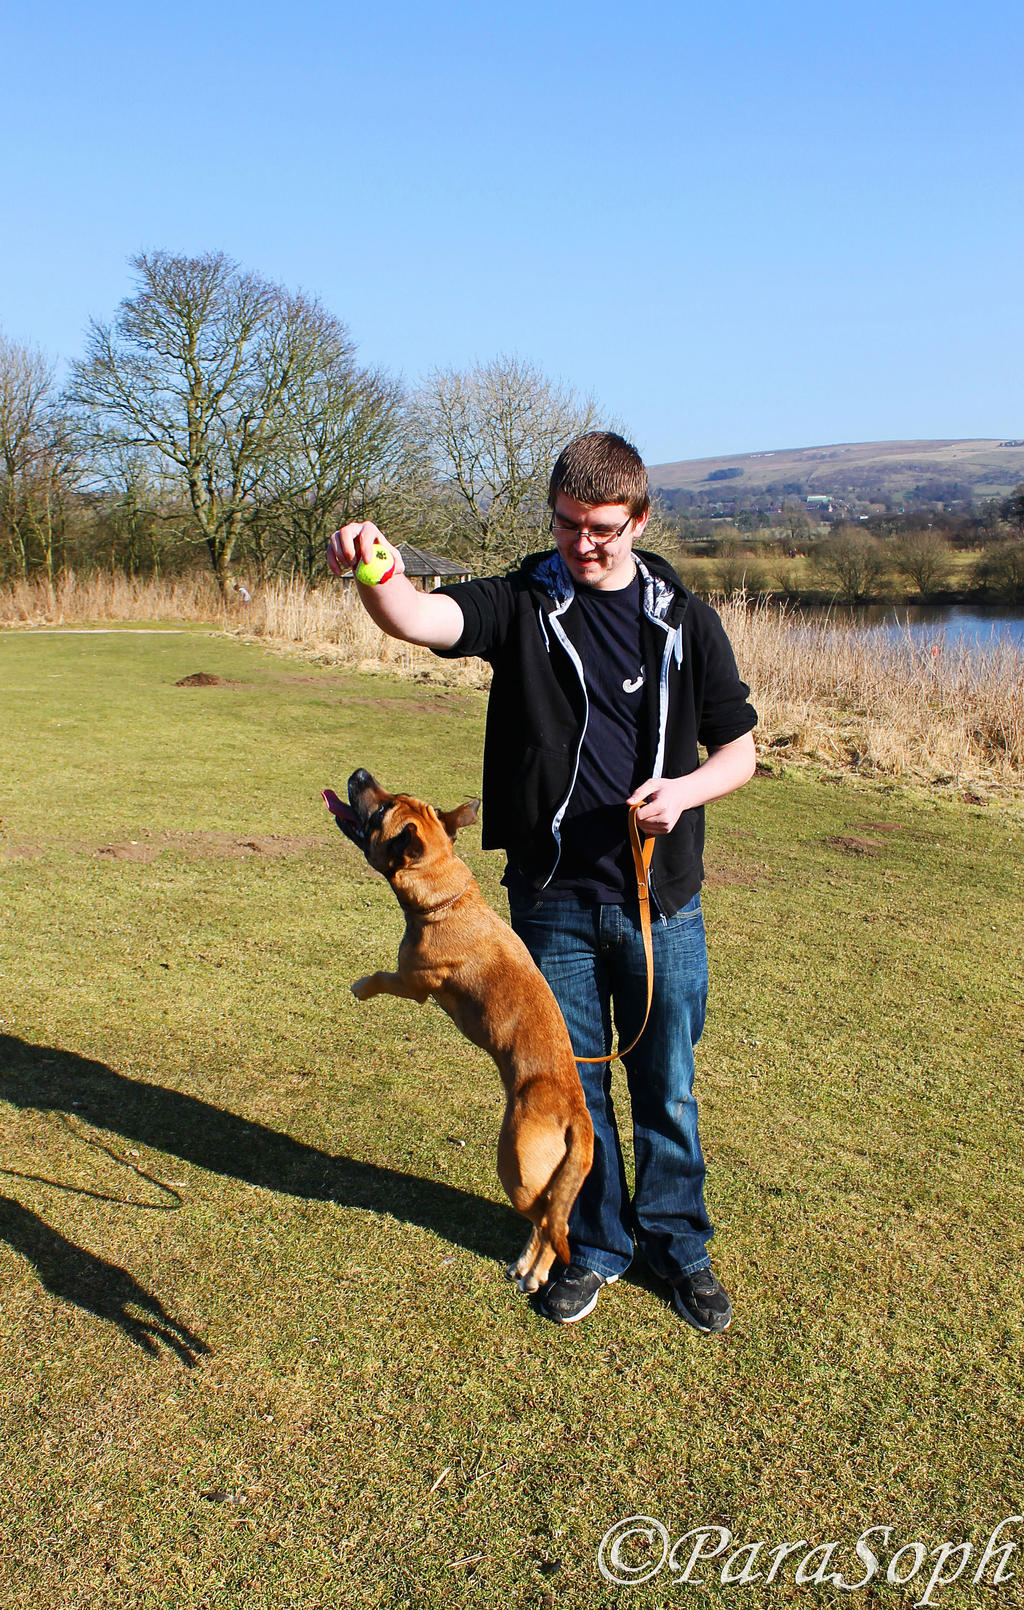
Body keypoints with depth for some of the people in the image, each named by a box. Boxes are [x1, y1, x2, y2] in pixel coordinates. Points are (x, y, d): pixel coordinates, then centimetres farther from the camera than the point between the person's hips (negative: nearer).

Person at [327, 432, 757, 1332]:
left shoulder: (684, 621, 1)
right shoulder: (521, 606, -2)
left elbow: (739, 750, 6)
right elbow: (419, 620, -21)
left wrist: (685, 790, -15)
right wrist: (377, 576, -43)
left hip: (661, 898, 0)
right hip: (553, 897, 0)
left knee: (667, 1087, 13)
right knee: (570, 1083, 13)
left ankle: (677, 1242, 36)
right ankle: (594, 1245, 35)